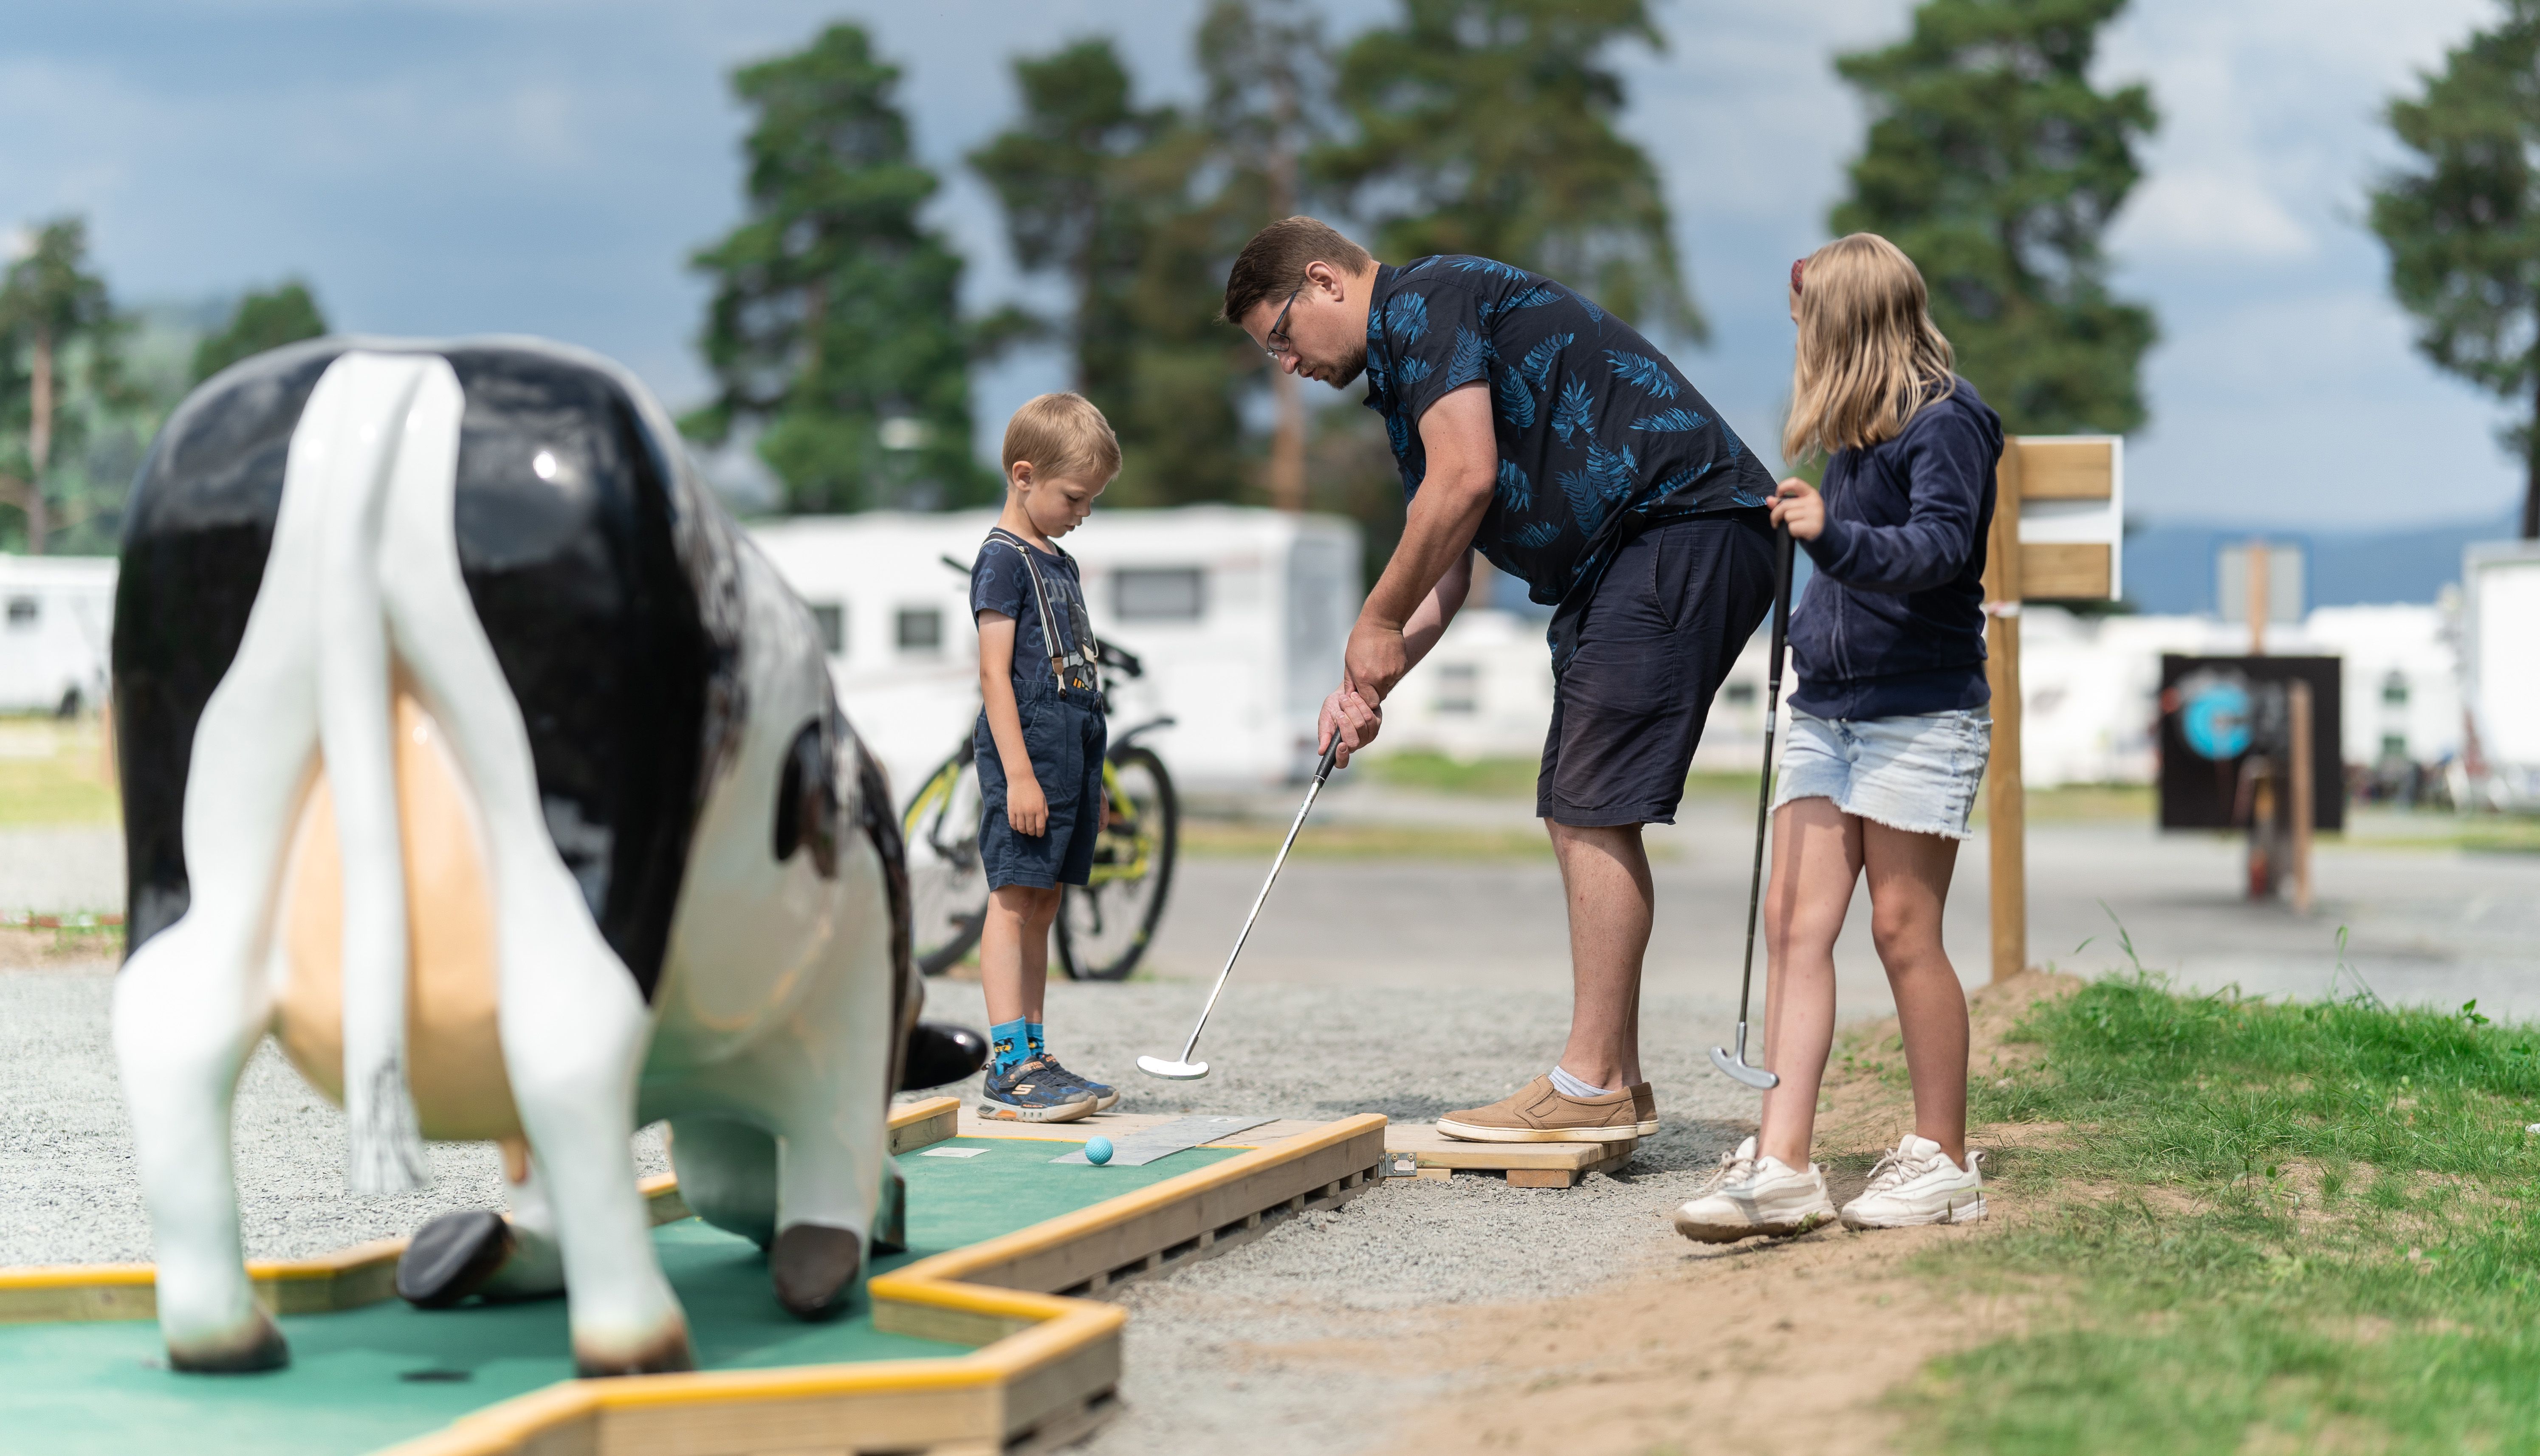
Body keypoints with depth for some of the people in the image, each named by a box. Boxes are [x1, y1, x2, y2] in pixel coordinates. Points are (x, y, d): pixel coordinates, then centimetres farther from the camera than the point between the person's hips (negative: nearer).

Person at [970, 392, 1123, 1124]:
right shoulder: (1003, 558, -7)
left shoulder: (1061, 565, 20)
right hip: (1023, 749, -9)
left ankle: (1033, 1055, 11)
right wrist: (1019, 772, -21)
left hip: (1070, 753, 9)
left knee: (1042, 904, 9)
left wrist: (1090, 782, 23)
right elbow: (995, 671, -14)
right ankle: (1008, 1066, -14)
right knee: (1014, 899, -10)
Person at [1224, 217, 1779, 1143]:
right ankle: (1613, 1083, 11)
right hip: (1620, 563, 10)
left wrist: (1377, 624, -10)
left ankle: (1591, 1086, -10)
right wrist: (1371, 684, 11)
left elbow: (1467, 480, -19)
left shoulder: (1424, 299, -7)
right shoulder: (1402, 375, 23)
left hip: (1685, 531, -10)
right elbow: (1445, 573, 24)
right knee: (1578, 810, 9)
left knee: (1597, 808, -11)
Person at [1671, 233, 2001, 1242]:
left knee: (1902, 930, -5)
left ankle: (1943, 1161, 8)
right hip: (1827, 710, 8)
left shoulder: (1946, 421, -10)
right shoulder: (1860, 433, 17)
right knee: (1794, 920, -2)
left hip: (1920, 716, -8)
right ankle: (1781, 1167, -7)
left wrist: (1835, 536, -36)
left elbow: (1941, 546, -23)